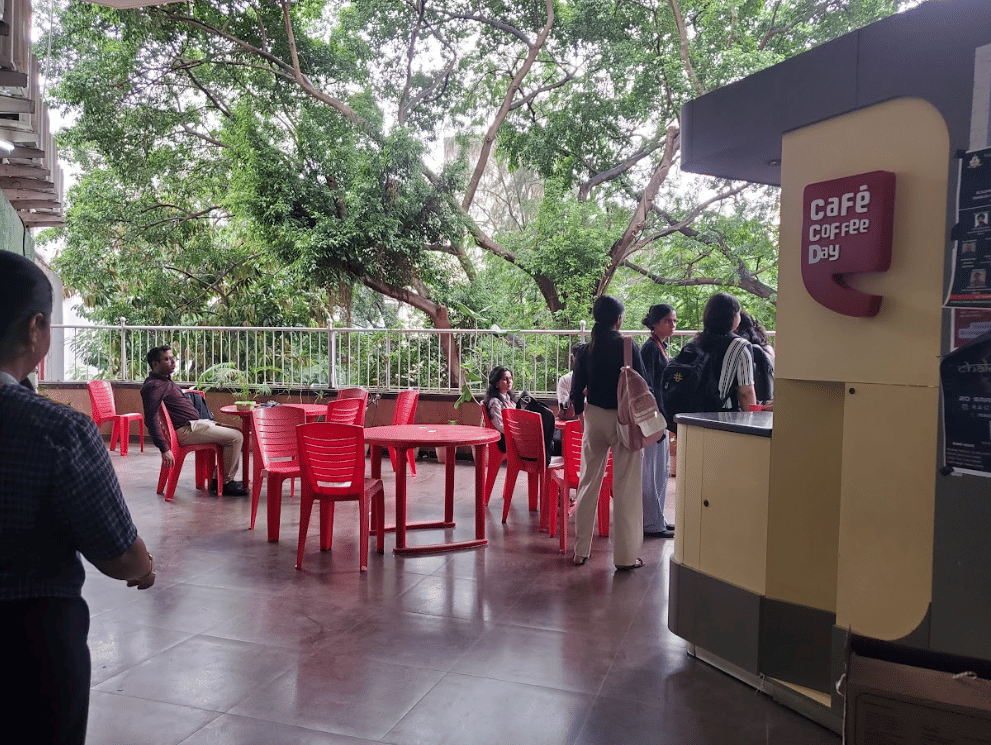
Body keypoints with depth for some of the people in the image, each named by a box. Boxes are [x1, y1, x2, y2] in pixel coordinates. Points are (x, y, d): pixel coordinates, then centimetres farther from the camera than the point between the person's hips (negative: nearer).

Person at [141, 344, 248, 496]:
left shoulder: (166, 381, 18)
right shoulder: (154, 386, -16)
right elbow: (151, 419, -25)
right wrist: (164, 449, -30)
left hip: (194, 423, 11)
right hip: (186, 430, -11)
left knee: (234, 432, 15)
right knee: (235, 437, -16)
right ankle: (227, 483, -4)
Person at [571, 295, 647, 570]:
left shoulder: (586, 350, 0)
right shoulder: (628, 348, -10)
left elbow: (577, 389, 4)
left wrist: (580, 411, 22)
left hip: (594, 417, 4)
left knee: (588, 482, 13)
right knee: (626, 488, 3)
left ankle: (581, 550, 19)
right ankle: (626, 555, 8)